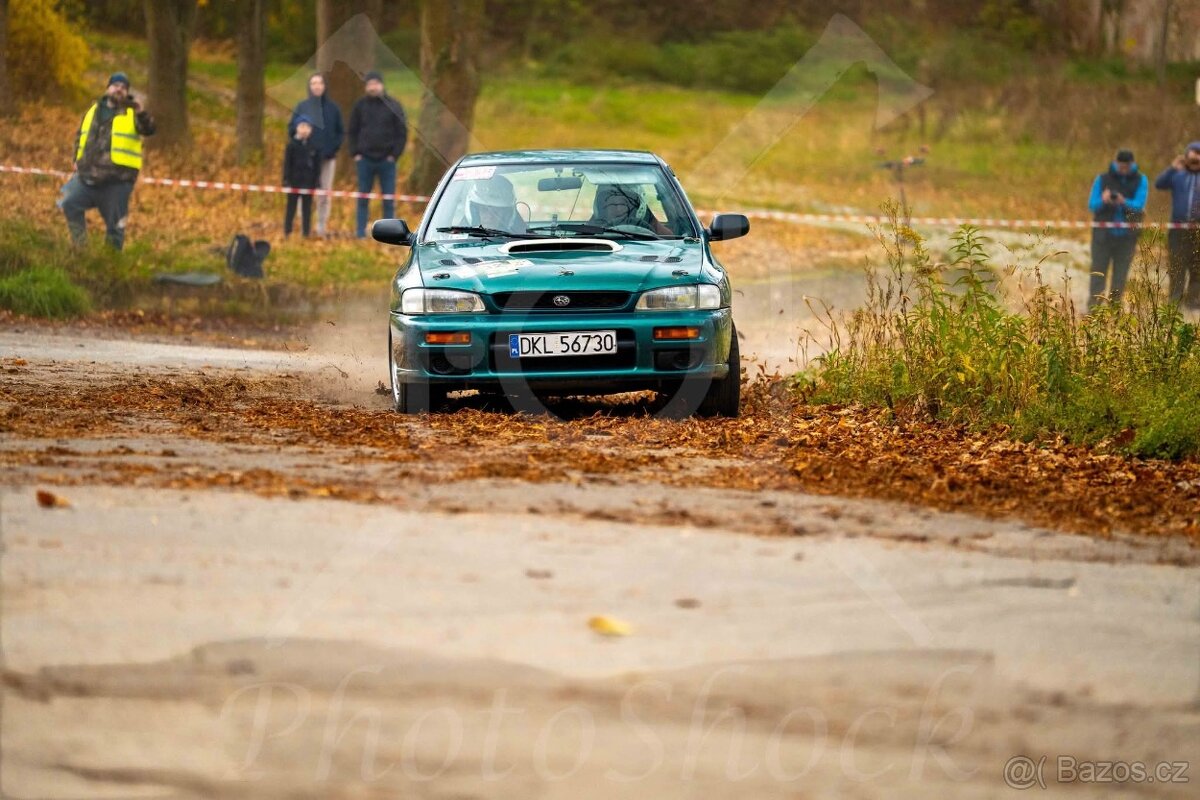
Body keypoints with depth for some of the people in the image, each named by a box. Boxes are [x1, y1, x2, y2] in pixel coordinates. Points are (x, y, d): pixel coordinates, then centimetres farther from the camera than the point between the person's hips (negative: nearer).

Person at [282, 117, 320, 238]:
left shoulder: (313, 147, 4)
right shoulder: (292, 145, -4)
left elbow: (317, 165, 7)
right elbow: (287, 164, -5)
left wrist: (316, 181, 2)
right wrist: (286, 180, -10)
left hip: (308, 182, 2)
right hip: (294, 181, -2)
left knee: (307, 209, 6)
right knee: (291, 208, 4)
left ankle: (306, 233, 11)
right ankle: (287, 233, 8)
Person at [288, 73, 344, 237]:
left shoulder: (333, 108, 7)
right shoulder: (302, 107, 4)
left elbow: (340, 131, 10)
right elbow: (292, 129, 6)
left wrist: (335, 147, -4)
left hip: (327, 157, 1)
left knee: (324, 195, 2)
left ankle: (322, 228, 6)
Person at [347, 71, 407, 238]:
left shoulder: (393, 106, 1)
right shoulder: (360, 106, 4)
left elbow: (402, 132, 2)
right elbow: (352, 131, 10)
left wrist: (394, 155, -6)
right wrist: (355, 153, -1)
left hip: (386, 160, -1)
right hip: (365, 160, 1)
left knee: (389, 200, 1)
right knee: (363, 199, 5)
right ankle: (361, 234, 9)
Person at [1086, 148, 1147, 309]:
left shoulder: (1140, 181, 4)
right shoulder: (1102, 179, 3)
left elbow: (1140, 205, -10)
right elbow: (1092, 205, -3)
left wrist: (1124, 202, -31)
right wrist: (1103, 201, -25)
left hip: (1127, 236, 1)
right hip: (1103, 234, -1)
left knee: (1120, 275, 2)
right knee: (1098, 273, -4)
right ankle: (1093, 308, -5)